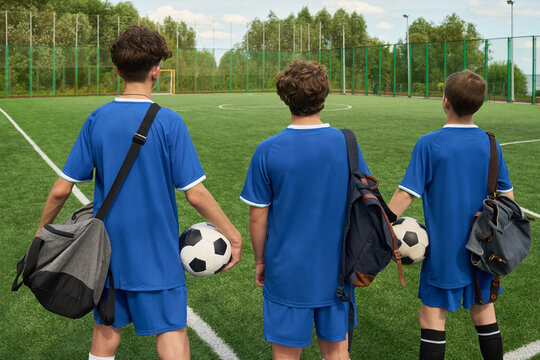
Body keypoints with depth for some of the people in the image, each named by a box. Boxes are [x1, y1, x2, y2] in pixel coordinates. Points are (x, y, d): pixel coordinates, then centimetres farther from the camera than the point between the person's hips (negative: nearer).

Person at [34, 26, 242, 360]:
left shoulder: (97, 120, -3)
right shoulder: (168, 122, -15)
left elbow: (61, 189, -1)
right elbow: (195, 194, -16)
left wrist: (43, 230, 15)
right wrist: (233, 234, -5)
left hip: (106, 251, 4)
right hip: (157, 252, -4)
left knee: (106, 332, 18)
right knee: (172, 332, 6)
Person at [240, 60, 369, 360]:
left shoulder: (268, 151, -13)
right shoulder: (346, 144, -6)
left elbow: (258, 216, -7)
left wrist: (260, 261, 8)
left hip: (287, 273, -2)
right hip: (336, 271, 2)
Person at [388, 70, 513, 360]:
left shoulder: (429, 144, -14)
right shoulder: (489, 143, -1)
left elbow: (405, 195, -16)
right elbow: (507, 196, 4)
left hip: (444, 251, -5)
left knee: (432, 317, 4)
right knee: (484, 312, 18)